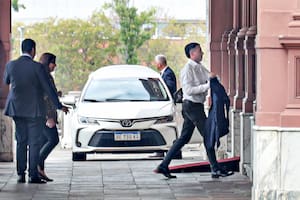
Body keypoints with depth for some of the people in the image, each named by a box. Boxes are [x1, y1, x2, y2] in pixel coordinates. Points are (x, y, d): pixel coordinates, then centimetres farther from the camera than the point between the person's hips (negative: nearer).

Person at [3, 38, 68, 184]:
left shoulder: (11, 65, -2)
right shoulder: (37, 67, -13)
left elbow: (6, 81, 18)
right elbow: (48, 89, -9)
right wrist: (59, 106, 1)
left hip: (17, 110, 4)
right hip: (34, 110, -4)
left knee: (21, 142, 12)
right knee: (34, 142, 1)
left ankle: (20, 174, 9)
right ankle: (33, 175, -2)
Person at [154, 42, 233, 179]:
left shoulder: (200, 67, 14)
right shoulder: (187, 69, -14)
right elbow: (189, 90, -20)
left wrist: (211, 77, -5)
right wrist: (207, 86, -22)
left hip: (197, 105, 9)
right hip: (192, 105, -9)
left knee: (184, 137, 10)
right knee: (207, 136, -6)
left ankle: (164, 166, 11)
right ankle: (216, 169, -3)